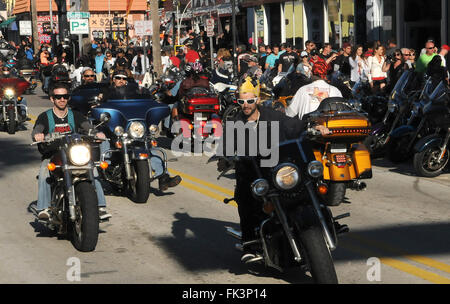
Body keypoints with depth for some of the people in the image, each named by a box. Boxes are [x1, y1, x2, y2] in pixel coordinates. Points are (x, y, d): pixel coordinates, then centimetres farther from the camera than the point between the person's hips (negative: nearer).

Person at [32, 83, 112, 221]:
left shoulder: (75, 115, 11)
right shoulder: (45, 117, 6)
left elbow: (88, 127, -6)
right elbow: (36, 132, -12)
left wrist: (97, 133, -31)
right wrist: (37, 135, -39)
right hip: (51, 156, -1)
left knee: (92, 169, -24)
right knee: (44, 171, -33)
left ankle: (100, 207, -25)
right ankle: (43, 209, -35)